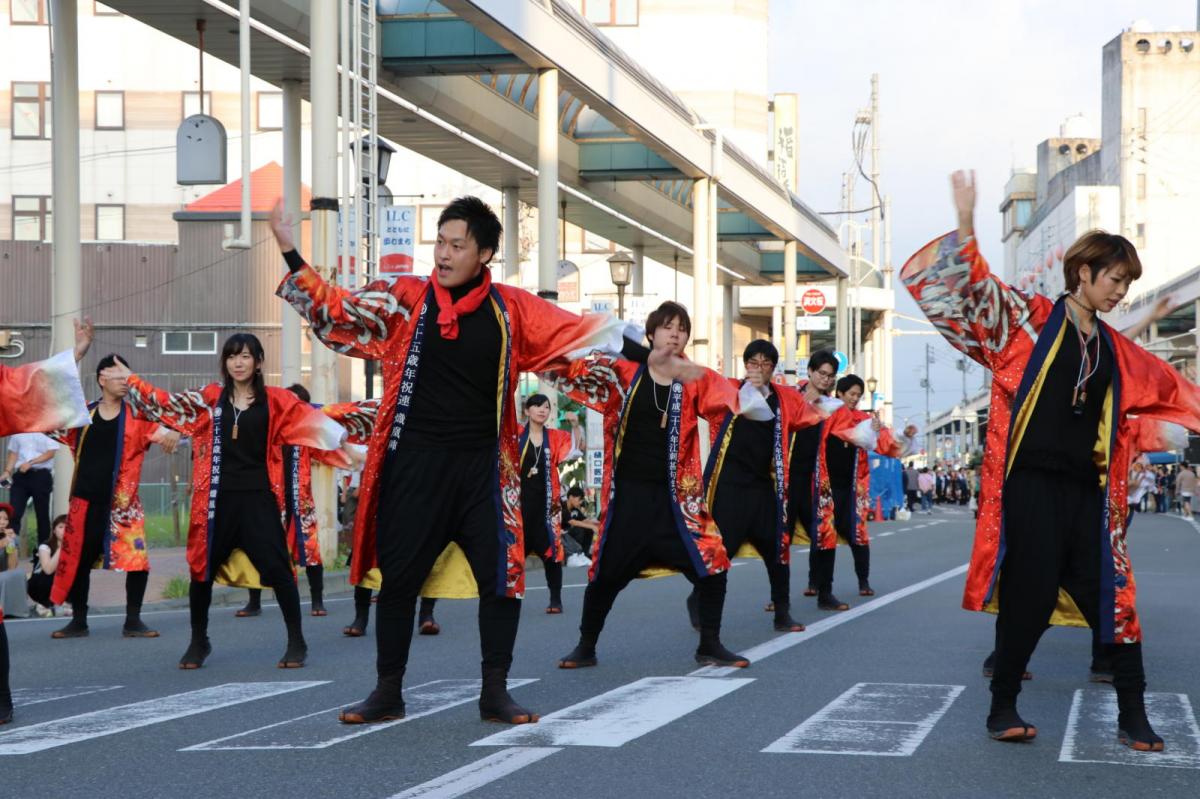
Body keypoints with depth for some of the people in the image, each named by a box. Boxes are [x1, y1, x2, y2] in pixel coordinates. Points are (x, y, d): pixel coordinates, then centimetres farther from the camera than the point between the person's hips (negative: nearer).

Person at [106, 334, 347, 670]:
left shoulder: (275, 400, 2)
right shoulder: (211, 398, 7)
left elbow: (311, 418, -1)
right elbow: (168, 404, 12)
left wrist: (344, 434, -13)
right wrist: (130, 381, 10)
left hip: (259, 497, -2)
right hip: (218, 496, 2)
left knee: (277, 567, -7)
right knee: (202, 568, 6)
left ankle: (296, 643, 4)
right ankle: (198, 642, 23)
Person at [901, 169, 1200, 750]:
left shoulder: (1117, 352, 17)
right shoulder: (1029, 320, 2)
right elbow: (970, 289, -8)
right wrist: (966, 225, -21)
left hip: (1088, 492, 5)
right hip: (1032, 484, -5)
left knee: (1112, 597, 2)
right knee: (1030, 598, -4)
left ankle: (1133, 717, 11)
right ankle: (1003, 709, 12)